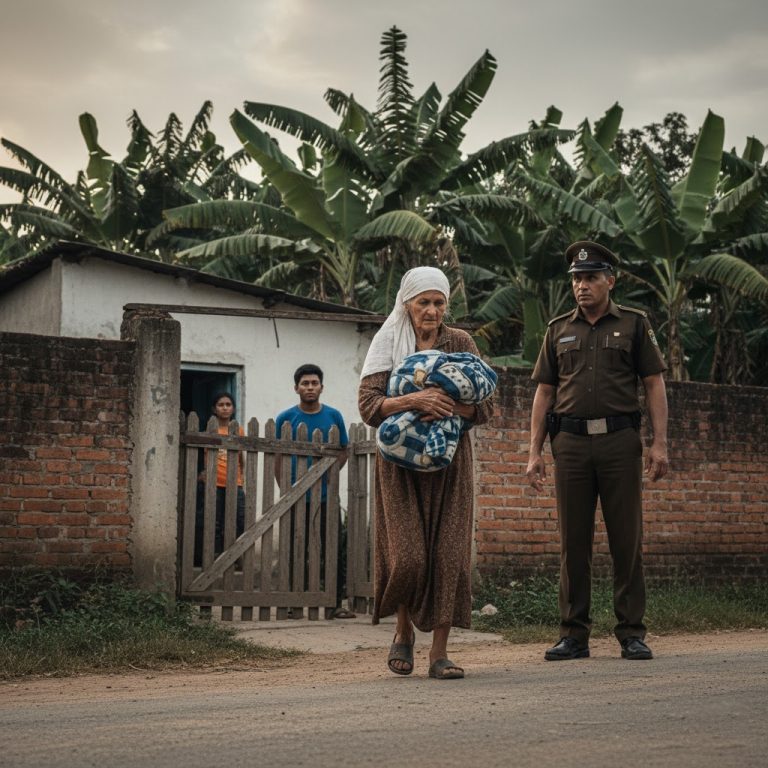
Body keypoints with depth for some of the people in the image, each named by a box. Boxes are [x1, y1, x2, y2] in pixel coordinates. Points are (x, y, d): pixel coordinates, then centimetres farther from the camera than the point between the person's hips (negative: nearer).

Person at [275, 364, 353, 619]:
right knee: (295, 551, 3)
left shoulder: (333, 416, 6)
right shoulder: (285, 418, 2)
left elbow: (344, 450, 12)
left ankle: (336, 604, 8)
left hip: (326, 496, 1)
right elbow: (277, 457, 4)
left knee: (334, 550, 1)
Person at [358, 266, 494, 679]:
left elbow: (485, 405, 3)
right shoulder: (388, 342, 2)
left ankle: (440, 652, 2)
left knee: (449, 554, -6)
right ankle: (404, 630, 18)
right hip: (401, 461, -1)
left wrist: (449, 408, -16)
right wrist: (414, 400, -23)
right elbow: (368, 405, -7)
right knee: (408, 554, -10)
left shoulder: (459, 343, 7)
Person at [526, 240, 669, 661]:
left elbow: (654, 384, 5)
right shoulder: (559, 330, 15)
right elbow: (544, 393, 14)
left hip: (619, 438, -2)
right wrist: (534, 452, 6)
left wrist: (659, 443, -5)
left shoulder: (634, 324, 9)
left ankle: (632, 633, 5)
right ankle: (573, 635, 8)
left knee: (626, 539, -1)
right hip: (570, 441, 2)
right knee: (573, 542, 2)